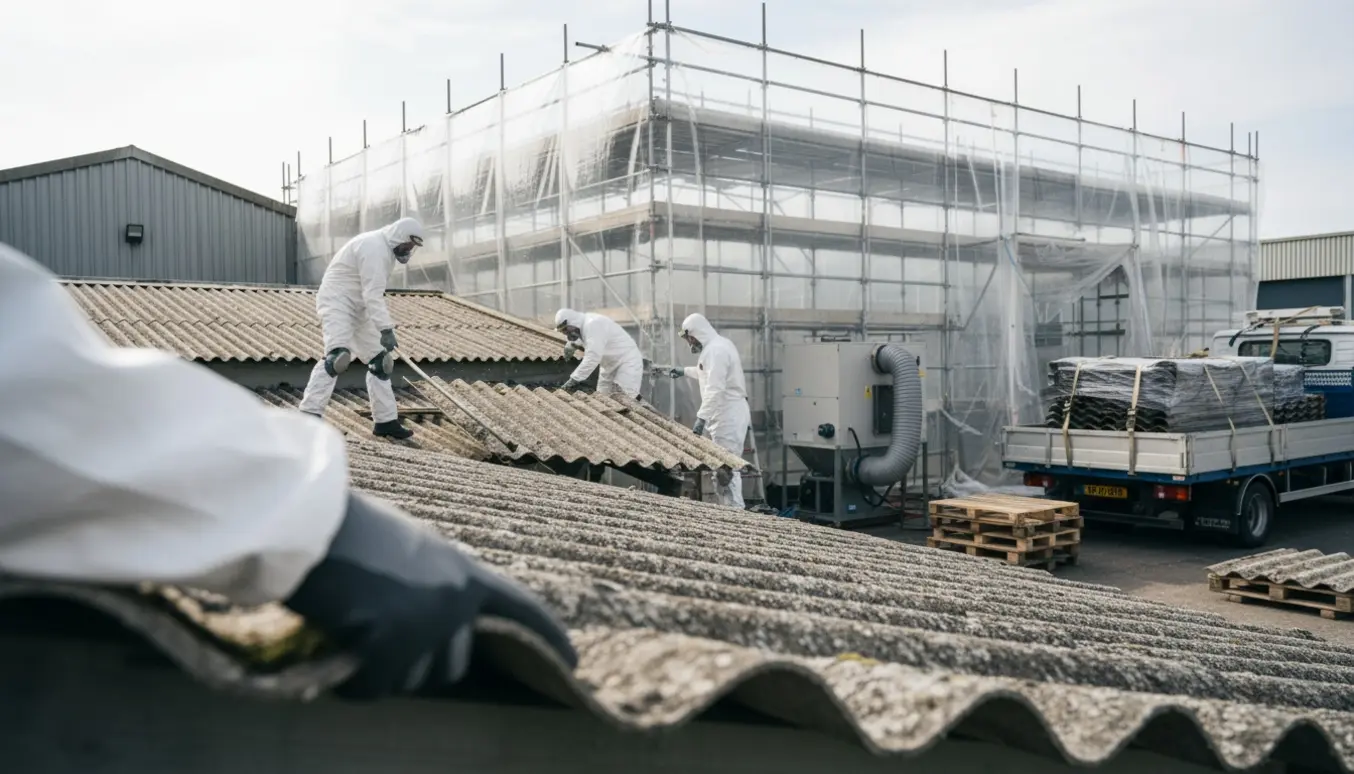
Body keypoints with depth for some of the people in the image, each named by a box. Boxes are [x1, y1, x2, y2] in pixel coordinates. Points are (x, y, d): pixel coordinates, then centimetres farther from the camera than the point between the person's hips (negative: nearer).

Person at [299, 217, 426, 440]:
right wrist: (386, 329, -32)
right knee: (338, 356, -29)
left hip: (356, 309, 11)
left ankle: (386, 421, 15)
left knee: (379, 361, 9)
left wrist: (384, 328, 24)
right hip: (337, 303, -11)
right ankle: (310, 415, -34)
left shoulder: (384, 249, 14)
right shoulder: (374, 248, -20)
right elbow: (373, 294, -28)